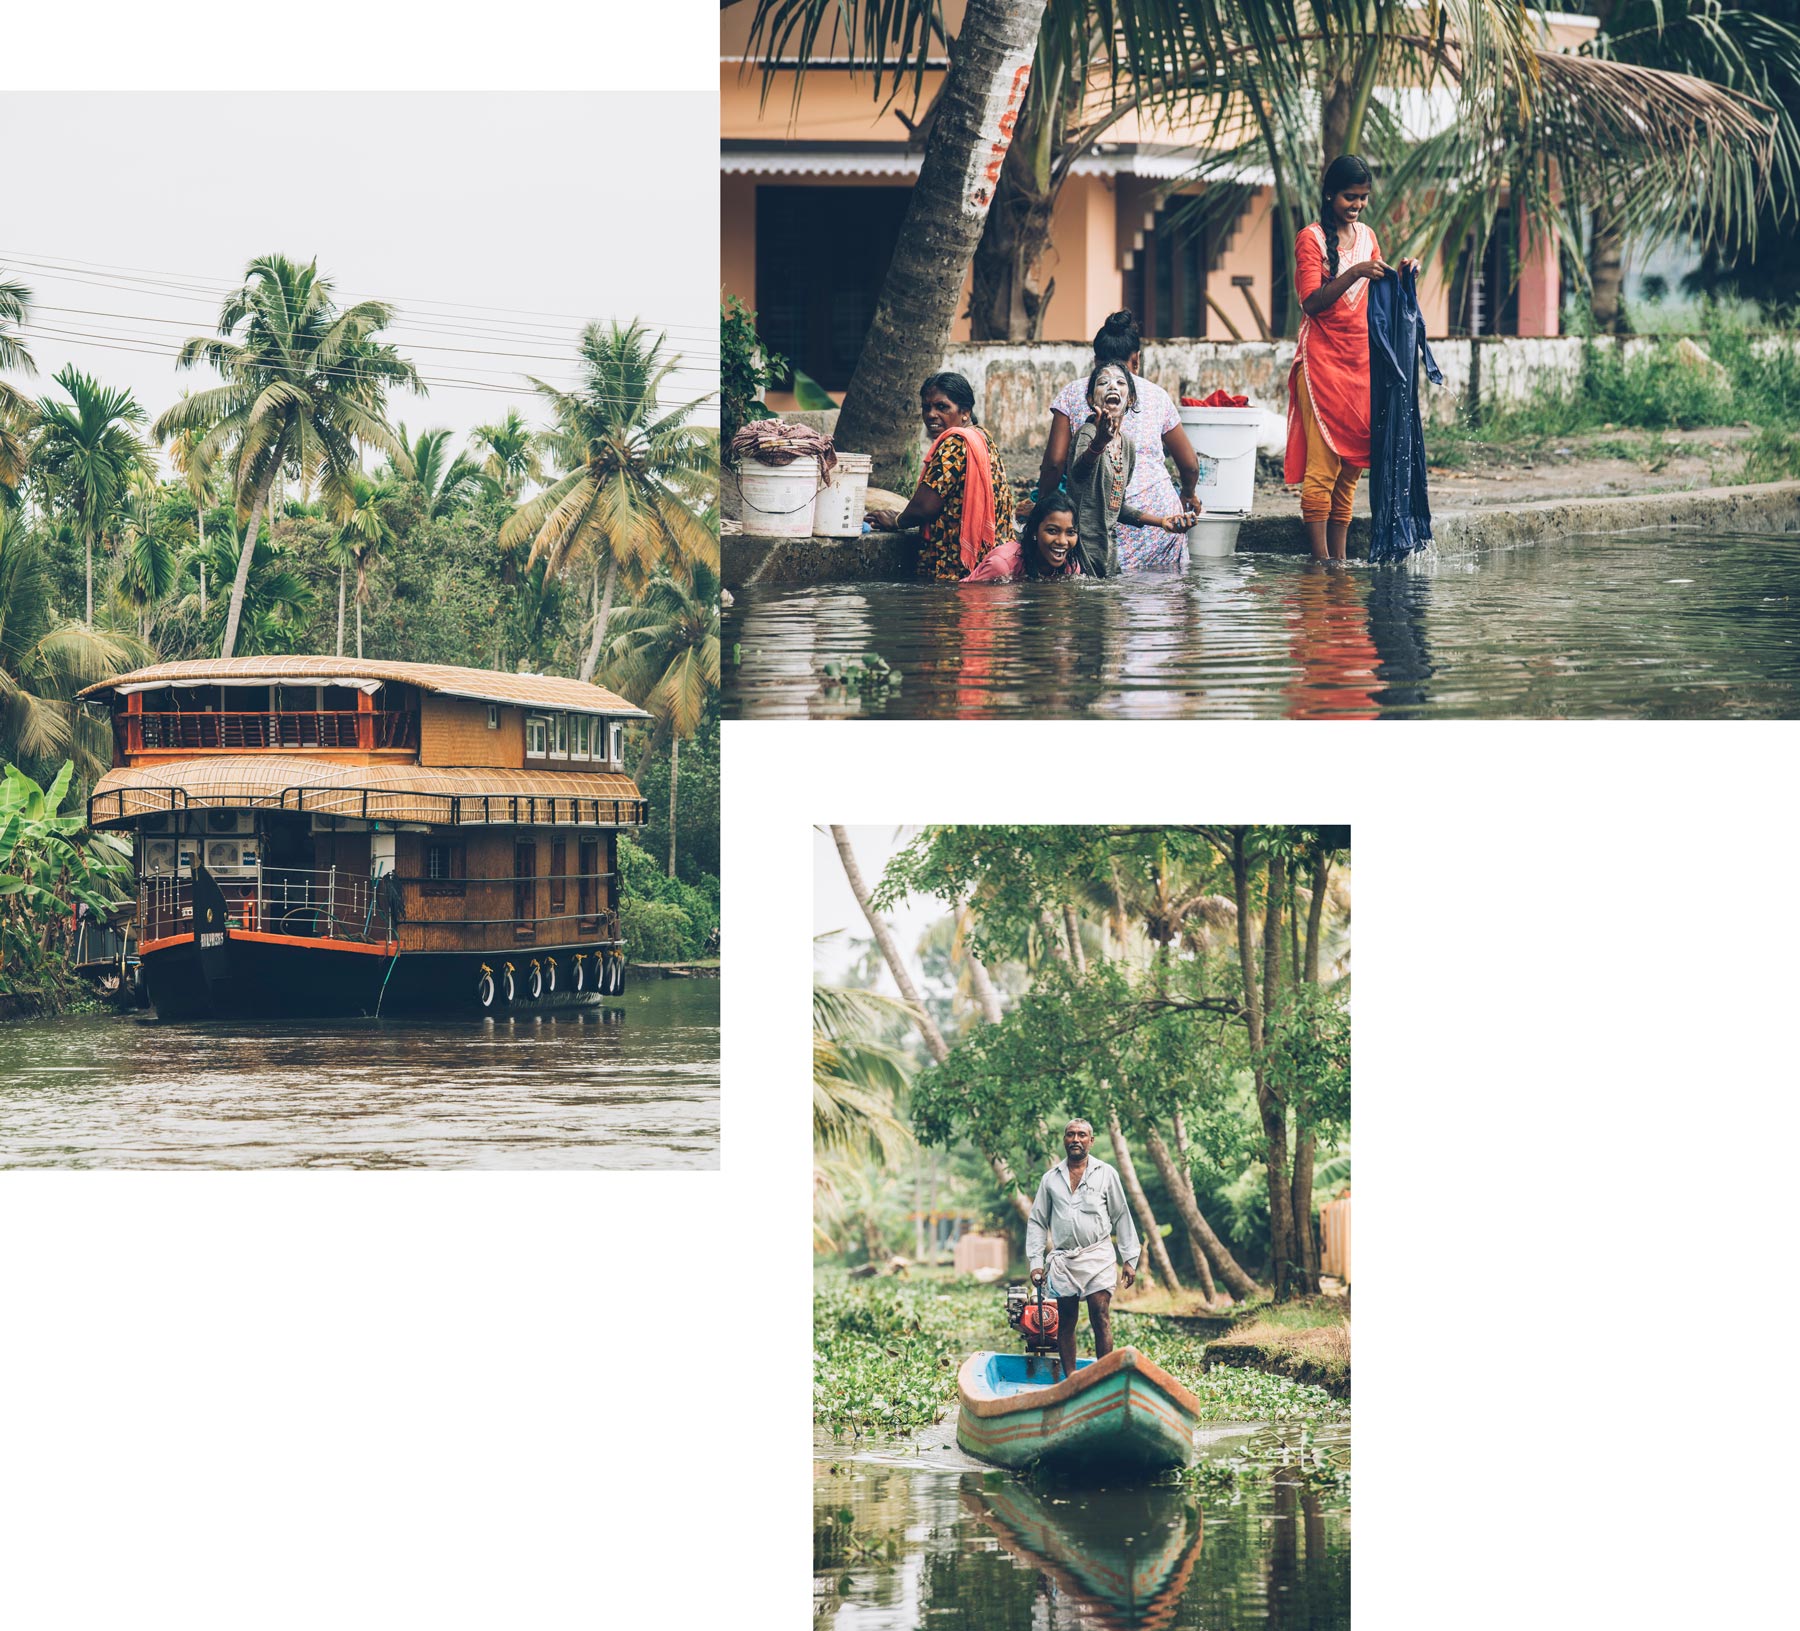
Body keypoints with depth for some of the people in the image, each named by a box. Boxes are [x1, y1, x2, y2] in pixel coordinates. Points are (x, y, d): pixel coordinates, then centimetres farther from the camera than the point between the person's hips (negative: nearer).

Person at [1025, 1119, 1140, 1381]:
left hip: (1097, 1257, -2)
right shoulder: (1050, 1179, 13)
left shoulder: (1106, 1174, 9)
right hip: (1062, 1260, 2)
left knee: (1101, 1319, -11)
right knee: (1065, 1323, 3)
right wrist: (1035, 1262, 5)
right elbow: (1037, 1222, 14)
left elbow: (1121, 1217, 10)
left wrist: (1130, 1259, 4)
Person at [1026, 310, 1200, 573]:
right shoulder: (1156, 396, 13)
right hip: (1158, 509, 1)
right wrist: (1187, 496, 39)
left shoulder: (1072, 394, 9)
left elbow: (1055, 461, 1)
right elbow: (1190, 465, 19)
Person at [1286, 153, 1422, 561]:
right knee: (1323, 463, -10)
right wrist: (1354, 272, -23)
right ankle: (1320, 556, -9)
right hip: (1322, 359, -6)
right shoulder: (1310, 238, -4)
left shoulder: (1367, 236, 15)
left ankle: (1341, 555, 7)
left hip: (1361, 359, 6)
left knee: (1352, 463, 4)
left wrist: (1399, 276, 3)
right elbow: (1311, 302, -13)